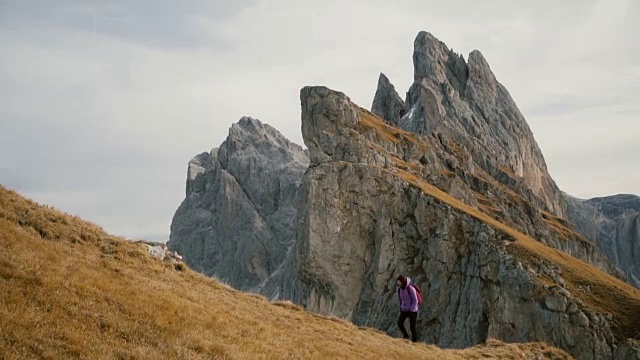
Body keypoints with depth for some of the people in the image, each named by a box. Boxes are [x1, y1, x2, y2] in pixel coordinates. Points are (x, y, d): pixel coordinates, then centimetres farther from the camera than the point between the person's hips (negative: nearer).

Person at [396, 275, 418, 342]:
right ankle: (406, 336, 0)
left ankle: (414, 341, 7)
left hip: (412, 310, -6)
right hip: (404, 310, 6)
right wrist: (401, 310, 16)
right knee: (399, 322, -16)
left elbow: (415, 301, -18)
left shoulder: (411, 289, -21)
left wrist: (412, 311, -21)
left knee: (412, 327, -5)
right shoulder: (399, 289, 1)